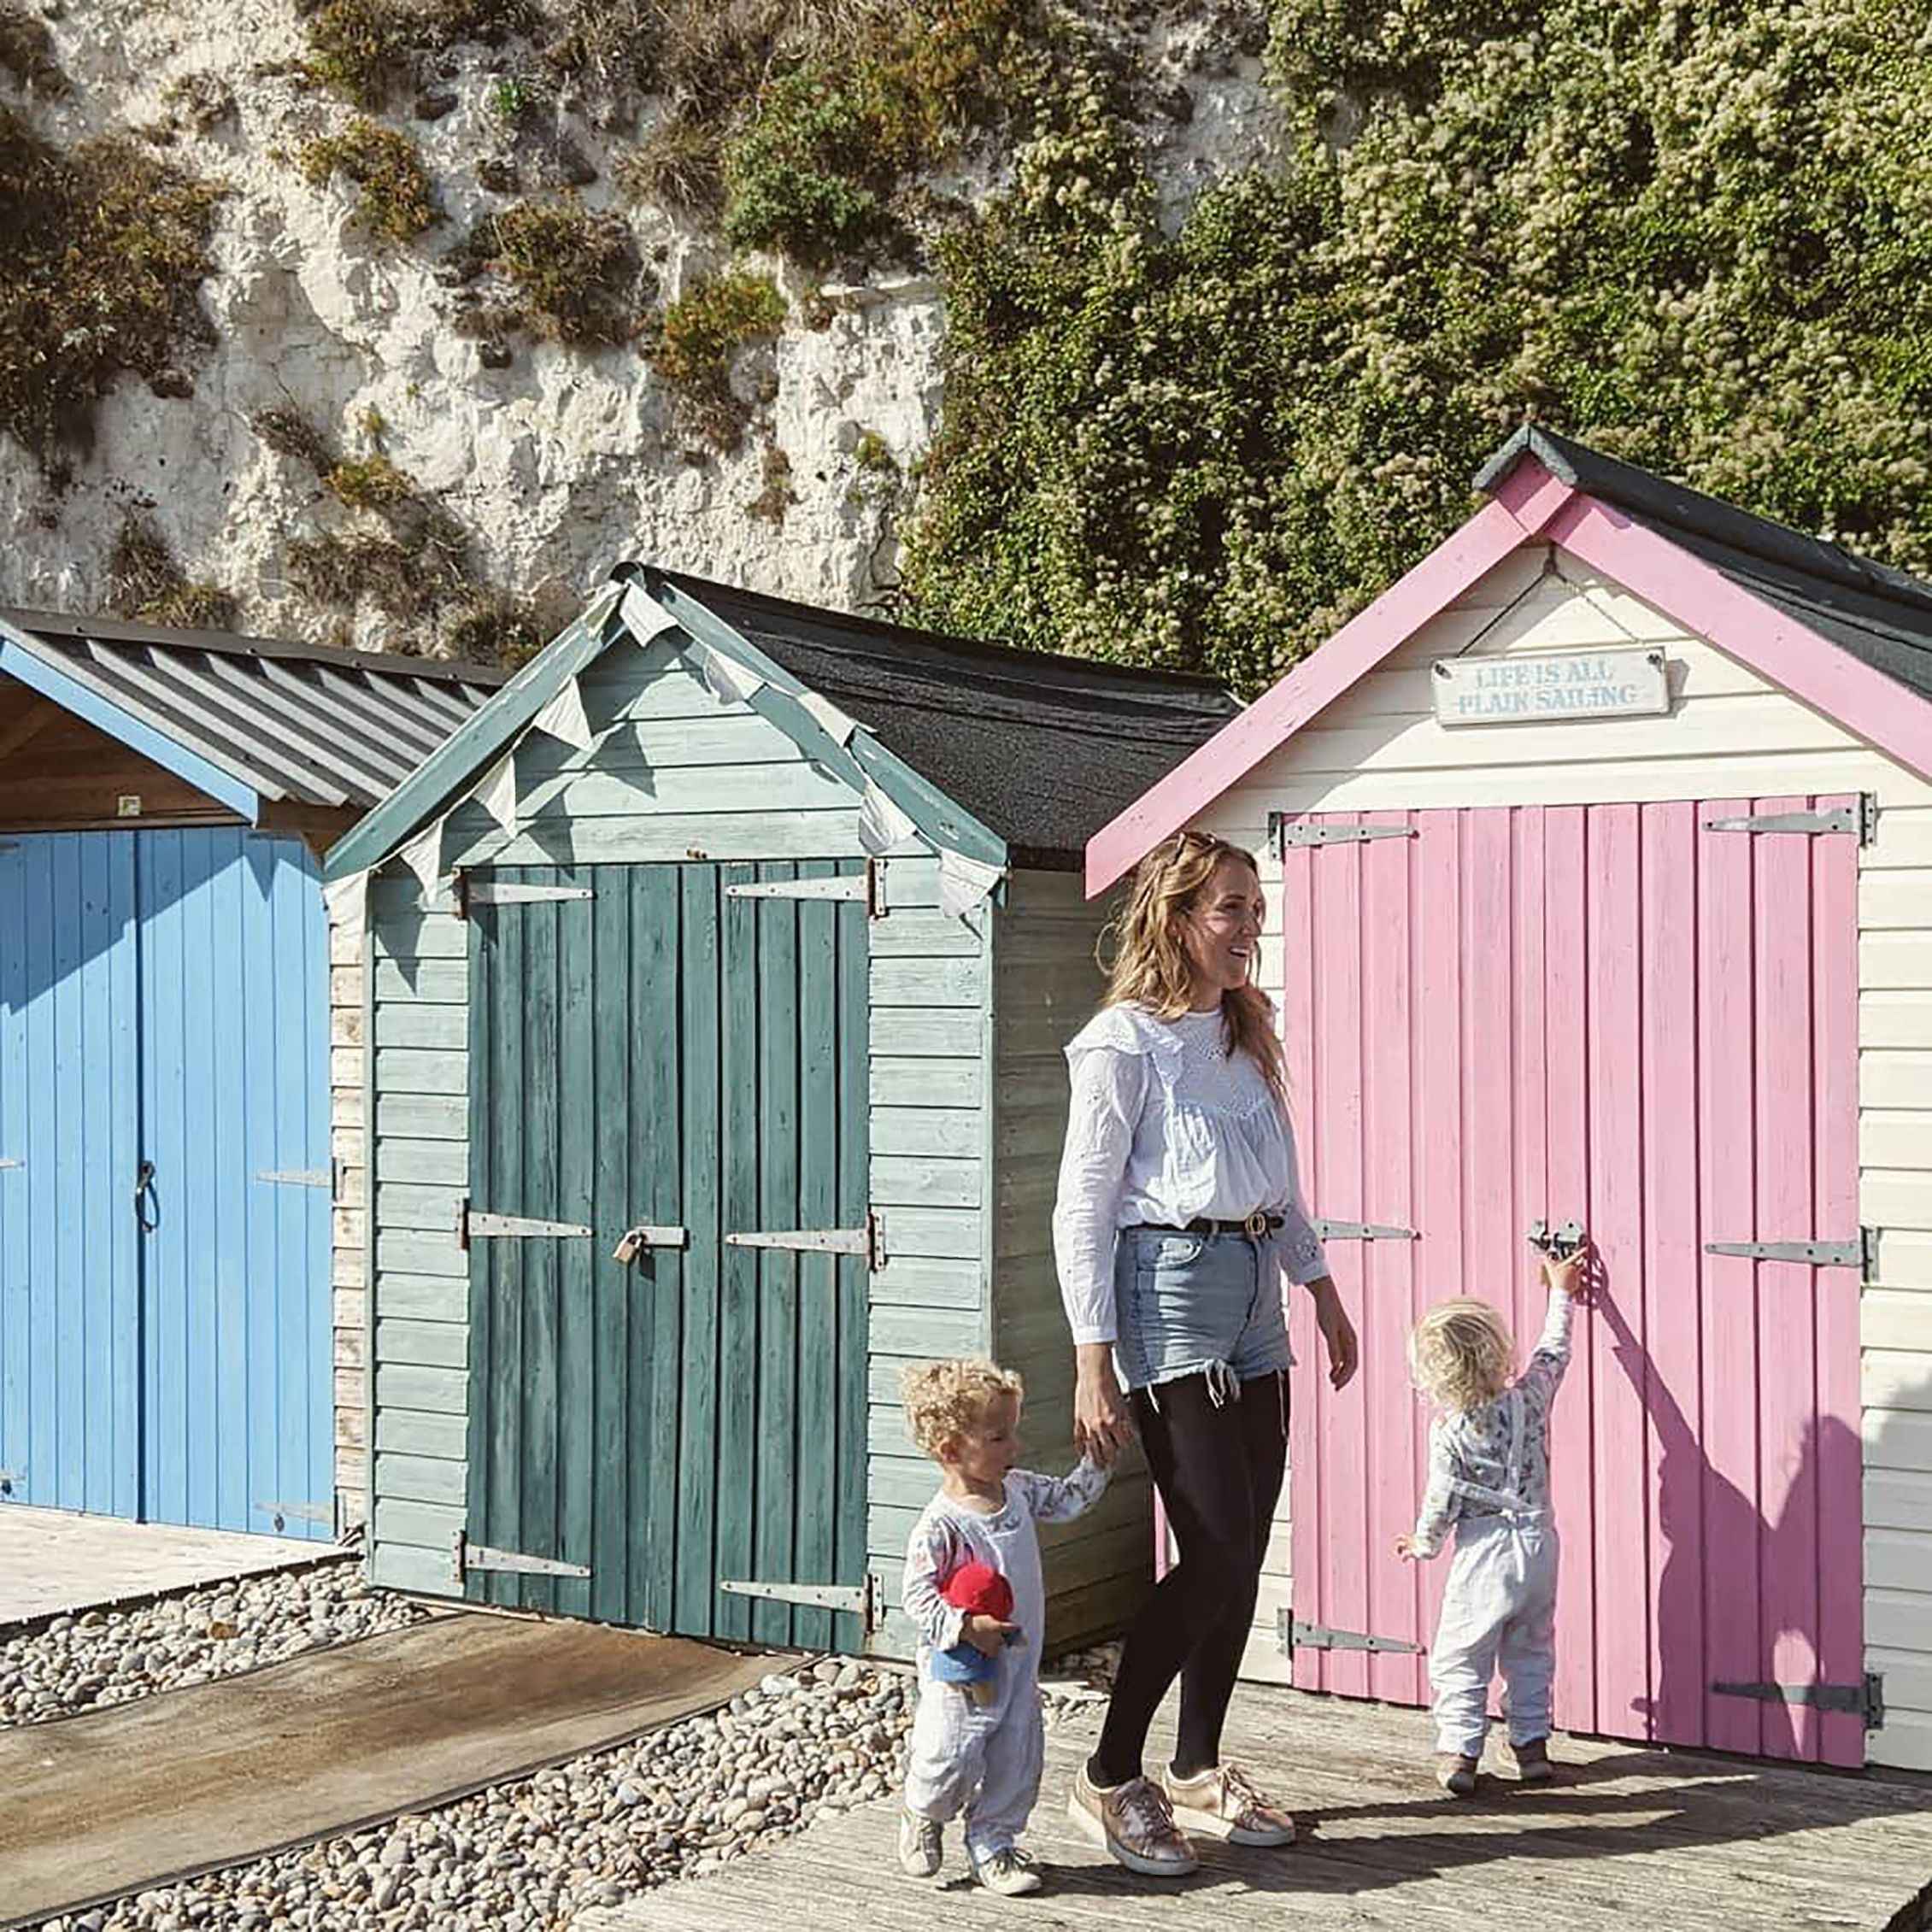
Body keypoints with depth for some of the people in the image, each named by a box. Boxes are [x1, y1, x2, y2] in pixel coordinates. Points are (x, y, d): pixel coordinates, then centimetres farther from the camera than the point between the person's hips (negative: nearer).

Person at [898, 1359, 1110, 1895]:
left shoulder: (1018, 1490, 1)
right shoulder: (940, 1526, -21)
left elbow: (1068, 1498, 16)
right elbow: (918, 1598, -19)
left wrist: (1099, 1457, 5)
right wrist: (965, 1627, -29)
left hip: (1019, 1665, 7)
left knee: (1017, 1762, 9)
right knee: (952, 1760, -3)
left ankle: (993, 1844, 26)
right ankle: (922, 1818, 28)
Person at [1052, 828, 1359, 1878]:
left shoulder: (1243, 1034, 13)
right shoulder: (1122, 1045, -9)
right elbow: (1082, 1210, -11)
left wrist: (1323, 1293, 21)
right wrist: (1093, 1367, -14)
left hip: (1253, 1298, 8)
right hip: (1171, 1294, -8)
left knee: (1241, 1553, 8)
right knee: (1217, 1550, -11)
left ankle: (1197, 1771, 20)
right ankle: (1109, 1778, 2)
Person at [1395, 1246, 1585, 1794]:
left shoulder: (1448, 1430, -13)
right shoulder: (1528, 1400, -5)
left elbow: (1443, 1499, -8)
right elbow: (1553, 1353, 12)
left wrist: (1423, 1543, 10)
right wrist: (1561, 1293, 24)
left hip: (1483, 1553, -4)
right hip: (1538, 1544, 4)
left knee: (1461, 1657, 5)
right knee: (1530, 1651, 17)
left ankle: (1459, 1752, 1)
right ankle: (1532, 1744, 19)